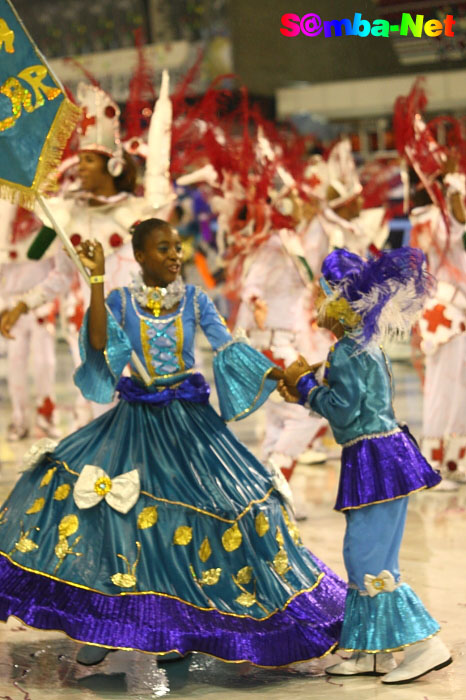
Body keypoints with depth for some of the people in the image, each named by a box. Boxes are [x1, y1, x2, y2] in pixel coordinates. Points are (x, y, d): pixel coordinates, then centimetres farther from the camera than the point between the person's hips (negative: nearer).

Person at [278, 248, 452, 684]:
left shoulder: (347, 352, -15)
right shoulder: (366, 349, 15)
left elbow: (344, 408, -20)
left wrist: (304, 384, -6)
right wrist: (304, 395, 21)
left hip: (375, 461, -10)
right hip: (381, 456, 10)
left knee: (368, 559, -8)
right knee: (366, 557, 13)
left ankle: (426, 644, -8)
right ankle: (373, 652, 18)